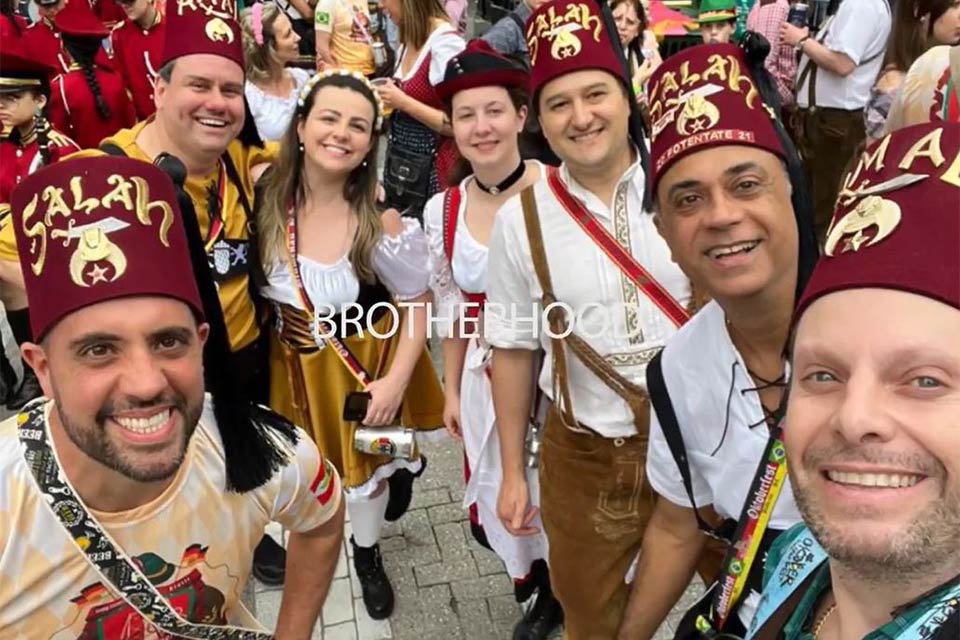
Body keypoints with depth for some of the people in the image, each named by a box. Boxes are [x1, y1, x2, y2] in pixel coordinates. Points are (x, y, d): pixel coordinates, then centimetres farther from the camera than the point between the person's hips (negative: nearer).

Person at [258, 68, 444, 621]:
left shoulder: (381, 221, -22)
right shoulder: (266, 201, -14)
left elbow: (418, 302, -12)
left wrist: (397, 379, -18)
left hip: (369, 365, -2)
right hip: (295, 365, 3)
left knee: (366, 458, 18)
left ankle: (368, 555, 52)